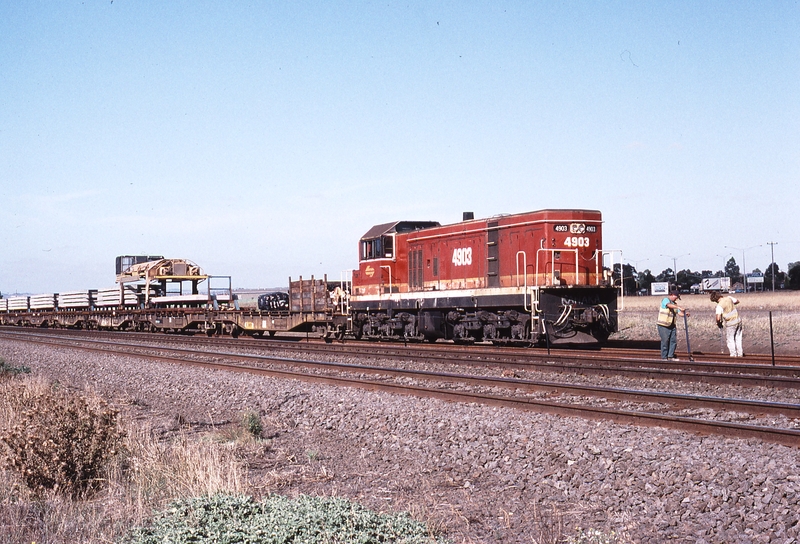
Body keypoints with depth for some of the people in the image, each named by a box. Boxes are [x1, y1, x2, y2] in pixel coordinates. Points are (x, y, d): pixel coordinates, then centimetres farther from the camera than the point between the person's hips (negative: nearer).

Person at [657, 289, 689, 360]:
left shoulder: (674, 303, 16)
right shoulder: (665, 300, -9)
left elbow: (679, 313, 8)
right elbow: (669, 305, -32)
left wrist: (685, 314, -13)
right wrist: (679, 307, -45)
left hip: (672, 326, 8)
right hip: (663, 326, -8)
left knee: (674, 341, 6)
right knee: (665, 341, -3)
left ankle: (670, 356, 17)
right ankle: (664, 358, 6)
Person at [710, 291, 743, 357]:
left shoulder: (719, 305, -20)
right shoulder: (728, 297, -1)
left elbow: (718, 318, -29)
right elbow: (737, 301, 19)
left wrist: (718, 323, -9)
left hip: (730, 324, -7)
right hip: (738, 320, 7)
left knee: (730, 339, 10)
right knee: (738, 338, 19)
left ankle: (733, 354, 14)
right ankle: (740, 353, 24)